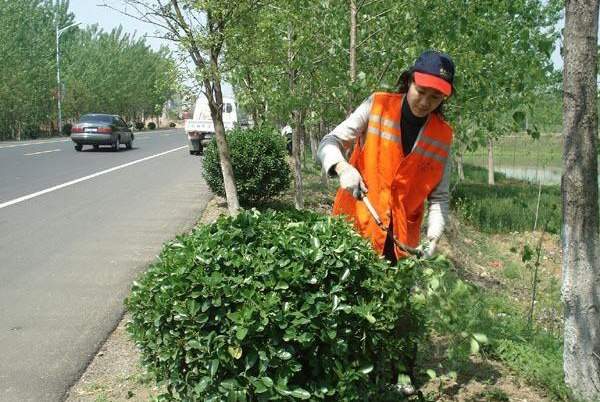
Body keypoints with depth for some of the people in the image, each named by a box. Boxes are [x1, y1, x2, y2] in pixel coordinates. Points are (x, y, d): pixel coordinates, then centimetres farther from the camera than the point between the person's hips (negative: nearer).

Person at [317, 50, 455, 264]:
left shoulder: (443, 136, 4)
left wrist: (433, 236, -11)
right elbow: (330, 143, -4)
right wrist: (342, 168, -25)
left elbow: (439, 197, 6)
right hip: (354, 225, -2)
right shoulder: (377, 106, -3)